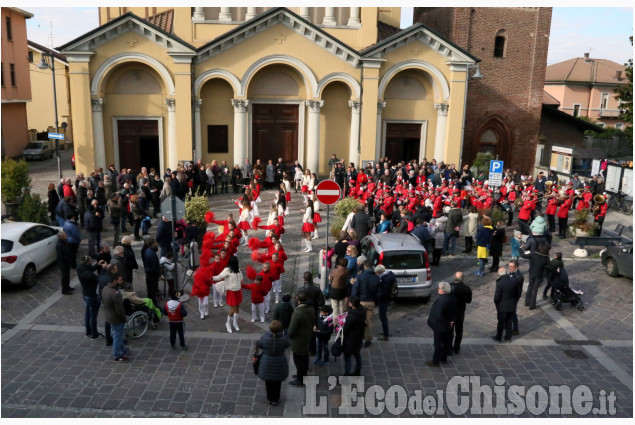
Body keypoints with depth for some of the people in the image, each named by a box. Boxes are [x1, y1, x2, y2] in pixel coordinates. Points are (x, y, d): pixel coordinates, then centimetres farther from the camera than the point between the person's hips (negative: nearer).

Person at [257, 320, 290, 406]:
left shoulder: (264, 338, -25)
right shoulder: (284, 339, -25)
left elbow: (258, 345, -6)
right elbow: (287, 345, -3)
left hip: (267, 364, 0)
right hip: (279, 365, 0)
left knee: (268, 382, 23)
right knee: (277, 382, 21)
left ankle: (269, 398, 39)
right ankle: (275, 400, 35)